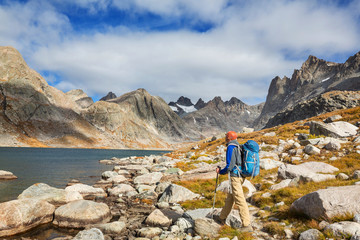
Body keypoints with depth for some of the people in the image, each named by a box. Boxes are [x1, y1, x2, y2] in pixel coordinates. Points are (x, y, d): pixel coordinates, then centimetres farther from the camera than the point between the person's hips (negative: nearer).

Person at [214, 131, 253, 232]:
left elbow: (230, 165, -17)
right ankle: (222, 218, 33)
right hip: (241, 175, 9)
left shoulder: (231, 147, -10)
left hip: (234, 176, -9)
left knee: (240, 201, -8)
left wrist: (220, 171, -1)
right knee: (230, 198, 19)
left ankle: (247, 225, -6)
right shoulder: (240, 147, 15)